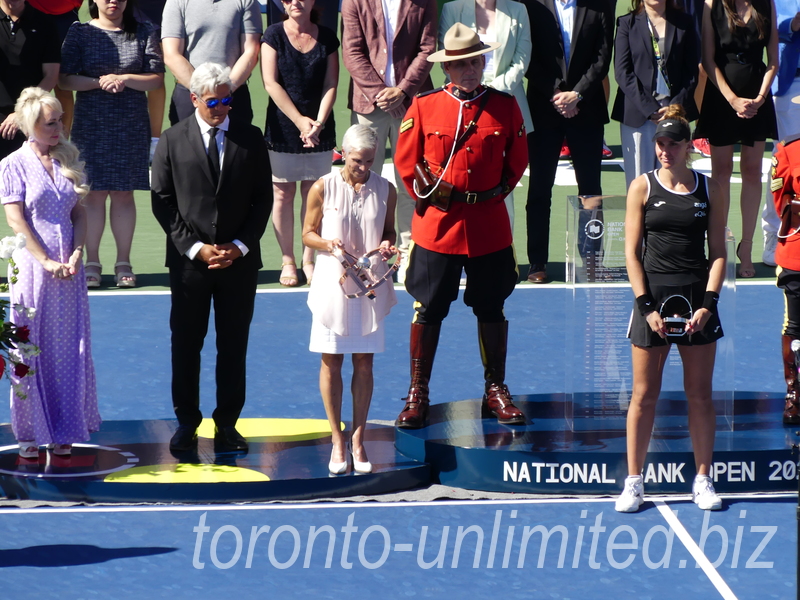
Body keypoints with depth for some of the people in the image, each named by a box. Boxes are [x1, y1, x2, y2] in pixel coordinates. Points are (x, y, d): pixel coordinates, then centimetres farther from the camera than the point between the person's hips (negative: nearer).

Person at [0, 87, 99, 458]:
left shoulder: (67, 161, 9)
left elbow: (79, 214, 10)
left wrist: (76, 254, -5)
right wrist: (47, 262, -14)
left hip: (68, 269, 4)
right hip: (31, 266, -4)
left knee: (68, 351, 5)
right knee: (30, 352, 0)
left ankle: (63, 433, 12)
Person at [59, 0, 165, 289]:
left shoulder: (143, 33, 5)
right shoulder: (80, 32, 3)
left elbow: (156, 78, 0)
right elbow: (65, 78, -1)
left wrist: (125, 79, -15)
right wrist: (99, 82, -15)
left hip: (132, 127, 1)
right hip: (91, 126, -1)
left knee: (124, 194, 2)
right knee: (95, 193, -1)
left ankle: (123, 263, 9)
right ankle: (92, 262, 6)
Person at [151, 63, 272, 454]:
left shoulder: (251, 139, 4)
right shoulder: (173, 141, 0)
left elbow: (262, 199, 5)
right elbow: (162, 201, -1)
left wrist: (240, 246, -6)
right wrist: (195, 247, -9)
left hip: (239, 260, 1)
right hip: (189, 260, -1)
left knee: (234, 345, 5)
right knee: (185, 344, 4)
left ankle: (228, 423, 14)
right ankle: (187, 422, 15)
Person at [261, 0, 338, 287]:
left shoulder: (326, 38, 5)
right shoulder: (274, 35, -2)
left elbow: (331, 85, 2)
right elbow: (271, 83, -8)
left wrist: (319, 122, -12)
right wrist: (300, 120, -13)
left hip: (319, 129, 2)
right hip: (283, 127, -2)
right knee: (283, 193, 1)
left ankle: (309, 260, 9)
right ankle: (287, 261, 8)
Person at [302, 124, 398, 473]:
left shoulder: (385, 191, 0)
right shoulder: (323, 189, -5)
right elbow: (308, 234, 1)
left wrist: (388, 245, -10)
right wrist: (327, 244, -19)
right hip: (333, 284, -1)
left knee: (364, 363, 6)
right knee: (331, 362, 4)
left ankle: (358, 439, 16)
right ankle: (337, 441, 15)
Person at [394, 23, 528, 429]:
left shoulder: (505, 107, 1)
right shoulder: (424, 107, -2)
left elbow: (517, 160, 11)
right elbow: (406, 160, 5)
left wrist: (496, 193, 4)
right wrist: (426, 195, 1)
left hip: (489, 224, 1)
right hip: (437, 226, -1)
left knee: (492, 310, 9)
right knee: (428, 311, 2)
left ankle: (496, 391, 20)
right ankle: (417, 394, 11)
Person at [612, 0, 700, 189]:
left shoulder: (684, 23, 10)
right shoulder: (627, 23, 6)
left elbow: (691, 73, 8)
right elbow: (622, 72, -1)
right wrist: (649, 109, -11)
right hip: (637, 115, -1)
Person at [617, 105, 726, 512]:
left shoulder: (709, 189, 4)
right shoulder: (643, 187, 1)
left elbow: (718, 252, 4)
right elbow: (632, 253, 0)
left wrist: (708, 302, -7)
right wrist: (646, 306, -9)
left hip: (696, 299, 1)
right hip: (653, 296, -1)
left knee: (700, 394, 5)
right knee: (644, 394, 1)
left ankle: (703, 480, 12)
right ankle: (634, 482, 7)